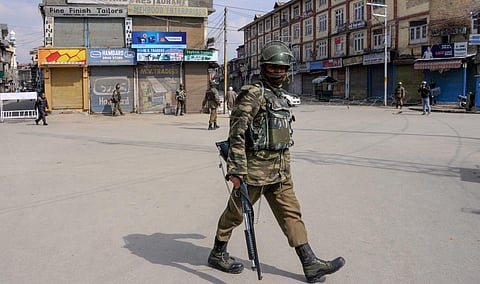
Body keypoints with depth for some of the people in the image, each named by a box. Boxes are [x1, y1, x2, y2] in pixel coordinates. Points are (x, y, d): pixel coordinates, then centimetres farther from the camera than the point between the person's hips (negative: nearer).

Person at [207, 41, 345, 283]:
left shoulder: (280, 96, 15)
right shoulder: (253, 94, -13)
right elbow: (237, 133, -18)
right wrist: (236, 169, -22)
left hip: (280, 171, 8)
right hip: (255, 169, -8)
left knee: (291, 213, 7)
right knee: (235, 213, 8)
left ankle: (311, 265, 11)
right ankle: (218, 254, 26)